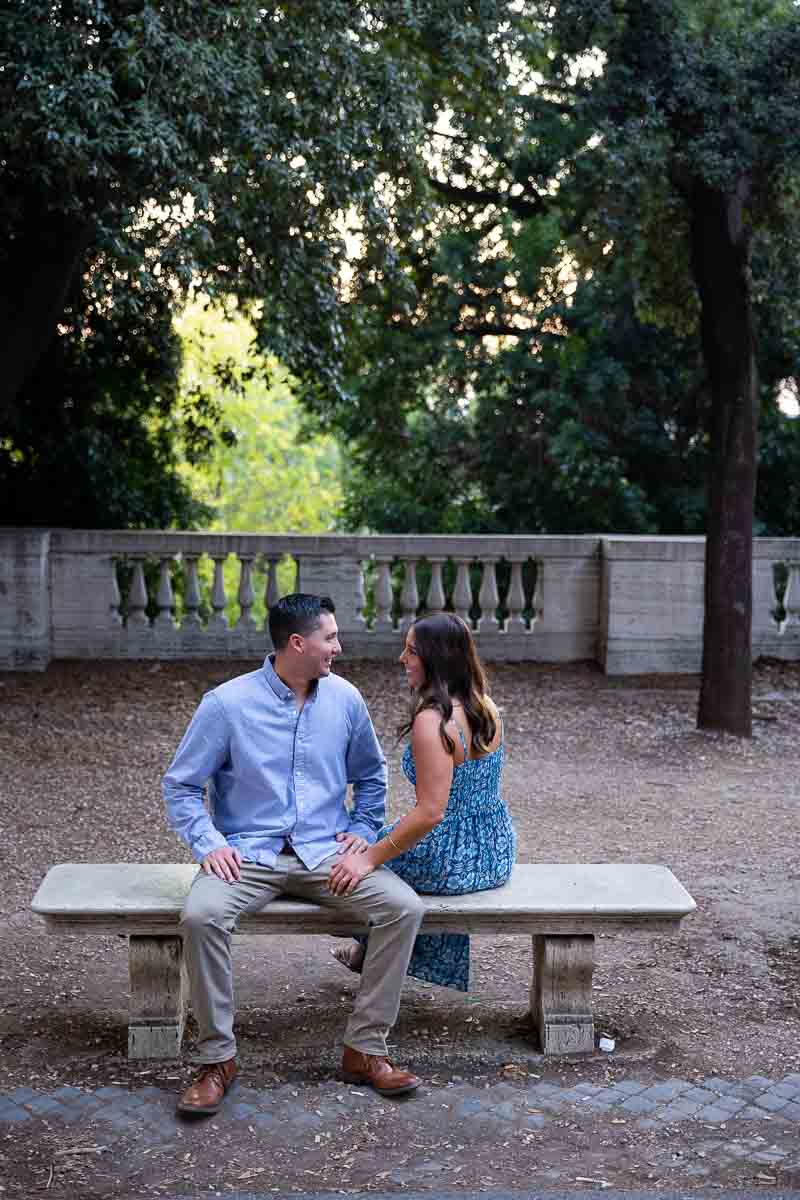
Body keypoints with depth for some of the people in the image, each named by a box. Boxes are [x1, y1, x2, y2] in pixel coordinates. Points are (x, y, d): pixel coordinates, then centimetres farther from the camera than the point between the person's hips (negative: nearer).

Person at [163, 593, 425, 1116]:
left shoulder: (345, 698, 6)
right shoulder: (228, 703, -5)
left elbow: (371, 775, 21)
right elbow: (181, 785, 2)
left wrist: (363, 830, 5)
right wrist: (209, 843, -13)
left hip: (326, 853, 3)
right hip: (249, 853, -3)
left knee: (405, 906, -22)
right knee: (201, 915, -34)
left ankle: (366, 1048, -10)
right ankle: (217, 1058, -16)